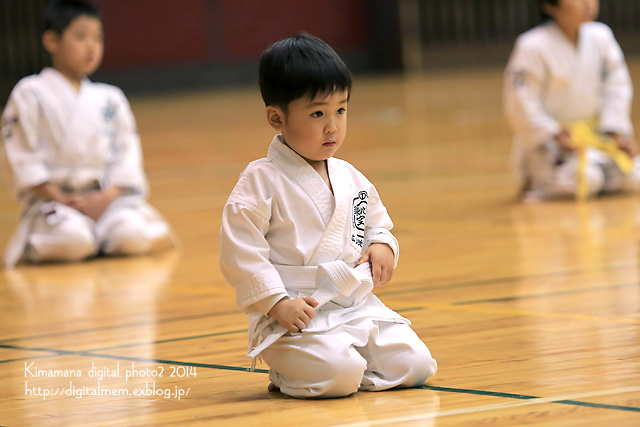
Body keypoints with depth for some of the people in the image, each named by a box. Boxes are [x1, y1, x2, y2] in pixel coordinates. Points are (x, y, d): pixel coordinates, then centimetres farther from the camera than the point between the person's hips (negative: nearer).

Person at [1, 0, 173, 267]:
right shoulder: (30, 95, 0)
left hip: (107, 197, 3)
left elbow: (126, 155, 9)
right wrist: (65, 201, -14)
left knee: (131, 237, -30)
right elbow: (25, 158, -5)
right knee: (73, 239, -35)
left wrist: (107, 197, -9)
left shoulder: (110, 99, 14)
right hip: (52, 198, -3)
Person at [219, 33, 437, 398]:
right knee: (339, 373, -30)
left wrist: (383, 246, 4)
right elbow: (239, 251, -13)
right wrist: (278, 304, -18)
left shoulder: (351, 178, 13)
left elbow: (377, 221, 28)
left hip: (358, 308, 7)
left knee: (415, 365, -8)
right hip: (295, 318, -7)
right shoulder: (262, 181, -8)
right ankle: (289, 373, 4)